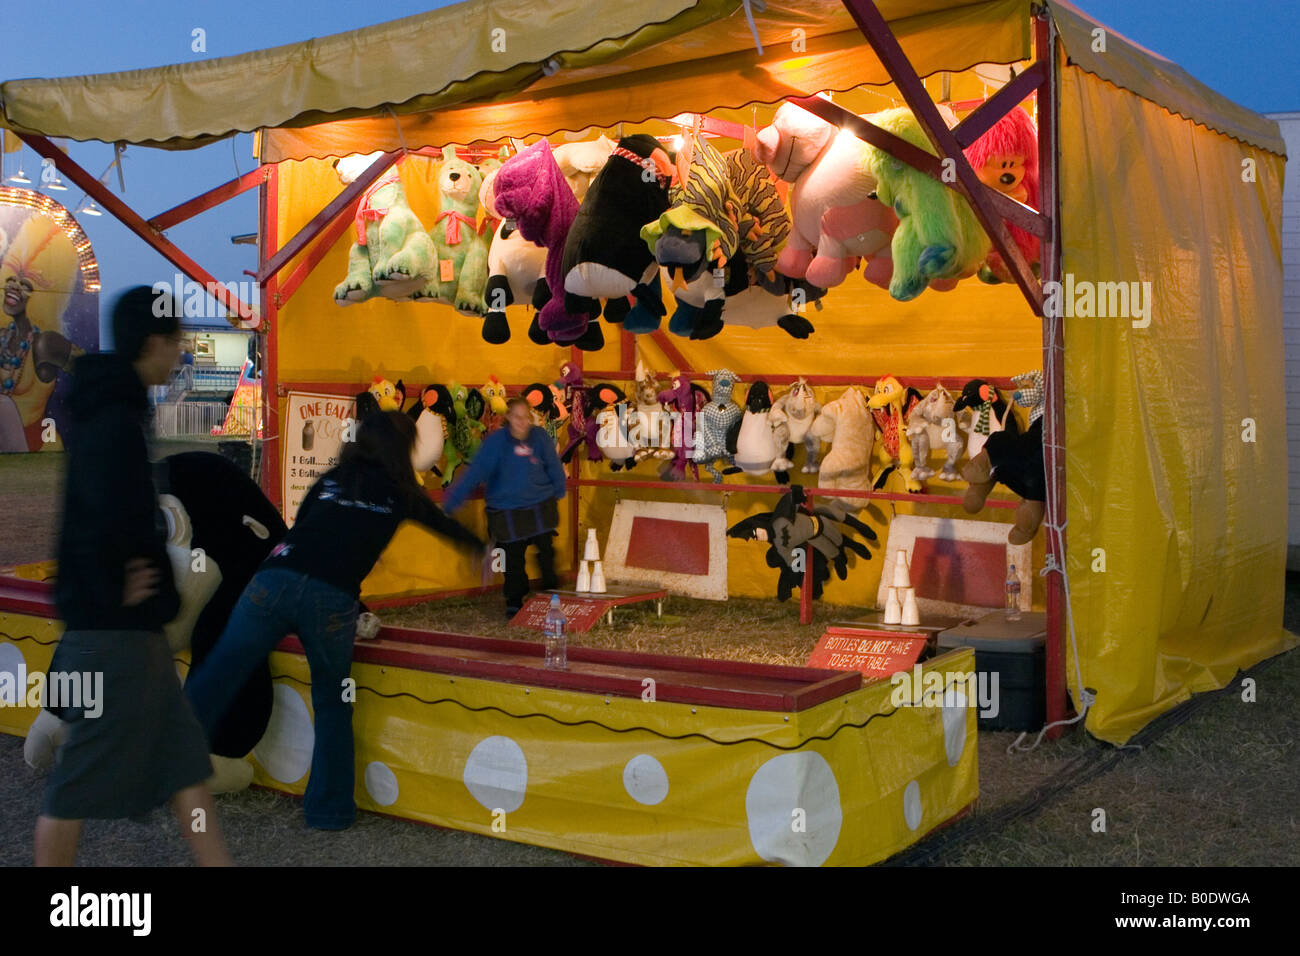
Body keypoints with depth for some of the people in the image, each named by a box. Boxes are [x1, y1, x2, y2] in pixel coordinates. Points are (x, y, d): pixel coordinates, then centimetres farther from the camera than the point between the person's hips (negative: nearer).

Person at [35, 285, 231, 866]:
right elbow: (99, 519, -30)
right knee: (81, 782, 1)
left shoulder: (107, 408, 12)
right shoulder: (114, 417, -18)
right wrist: (112, 594, -16)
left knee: (184, 762, 13)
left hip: (131, 628, 10)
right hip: (113, 629, -10)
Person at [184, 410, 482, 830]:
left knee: (217, 675, 4)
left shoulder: (332, 478, 25)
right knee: (332, 702, 15)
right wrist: (483, 545, 57)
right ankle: (329, 808, 17)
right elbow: (446, 526, 37)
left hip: (274, 581, 1)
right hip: (332, 599, -1)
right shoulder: (401, 493, 21)